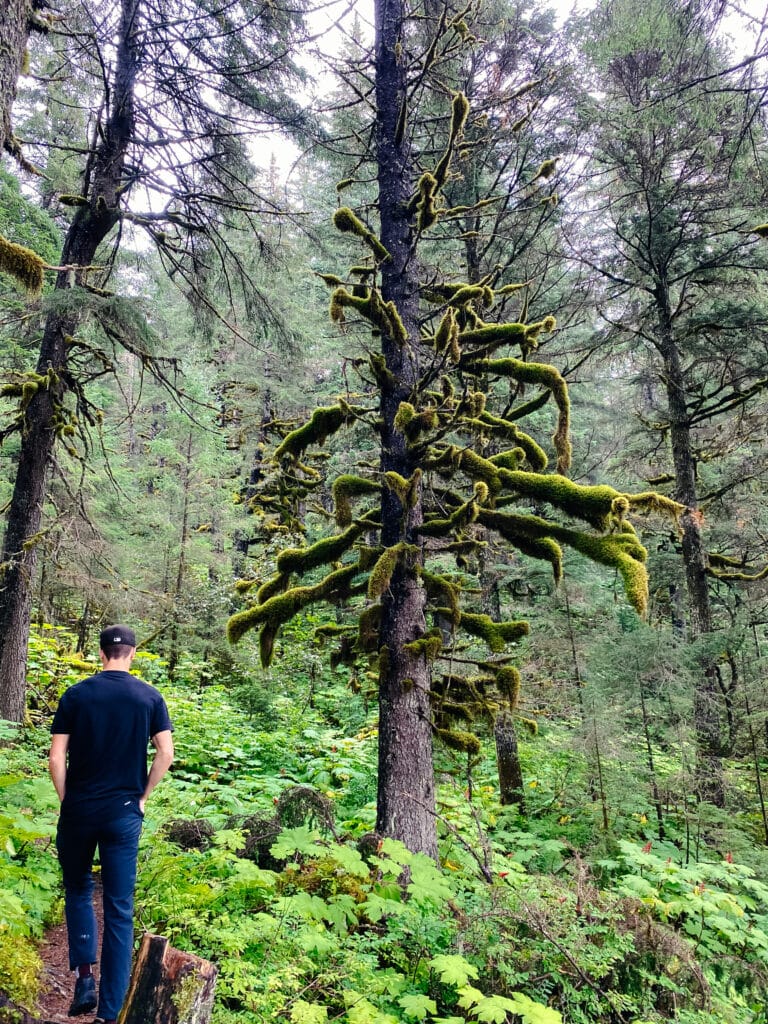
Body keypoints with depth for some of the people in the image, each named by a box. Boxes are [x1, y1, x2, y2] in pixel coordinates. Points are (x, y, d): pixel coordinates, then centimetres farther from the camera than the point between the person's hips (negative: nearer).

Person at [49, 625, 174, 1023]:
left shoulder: (75, 695, -4)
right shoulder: (150, 697, -3)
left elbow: (56, 758, -6)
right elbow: (166, 754, -8)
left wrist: (66, 801, 7)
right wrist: (142, 796, 6)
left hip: (78, 810, 0)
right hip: (124, 814, 0)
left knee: (78, 890, 24)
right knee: (119, 908, 7)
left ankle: (84, 977, 13)